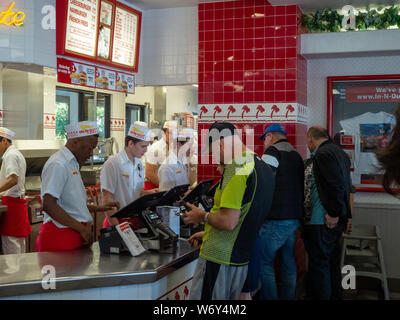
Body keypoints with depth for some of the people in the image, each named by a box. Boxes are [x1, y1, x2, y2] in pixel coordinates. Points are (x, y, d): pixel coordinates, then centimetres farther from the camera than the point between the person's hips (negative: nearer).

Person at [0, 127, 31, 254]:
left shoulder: (10, 155, -12)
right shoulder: (17, 154, 20)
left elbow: (13, 179, -24)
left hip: (11, 202, -10)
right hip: (19, 200, 10)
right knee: (19, 241, 14)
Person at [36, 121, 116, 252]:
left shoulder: (72, 163, 17)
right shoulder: (58, 164, -14)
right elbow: (48, 206, -22)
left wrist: (99, 208, 20)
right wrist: (82, 229, -20)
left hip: (75, 234, 9)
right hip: (61, 236, -9)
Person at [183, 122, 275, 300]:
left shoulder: (235, 168, -18)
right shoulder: (262, 167, 12)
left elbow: (228, 222, -25)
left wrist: (203, 216, -6)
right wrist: (206, 233, 21)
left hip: (219, 260, -9)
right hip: (241, 260, 9)